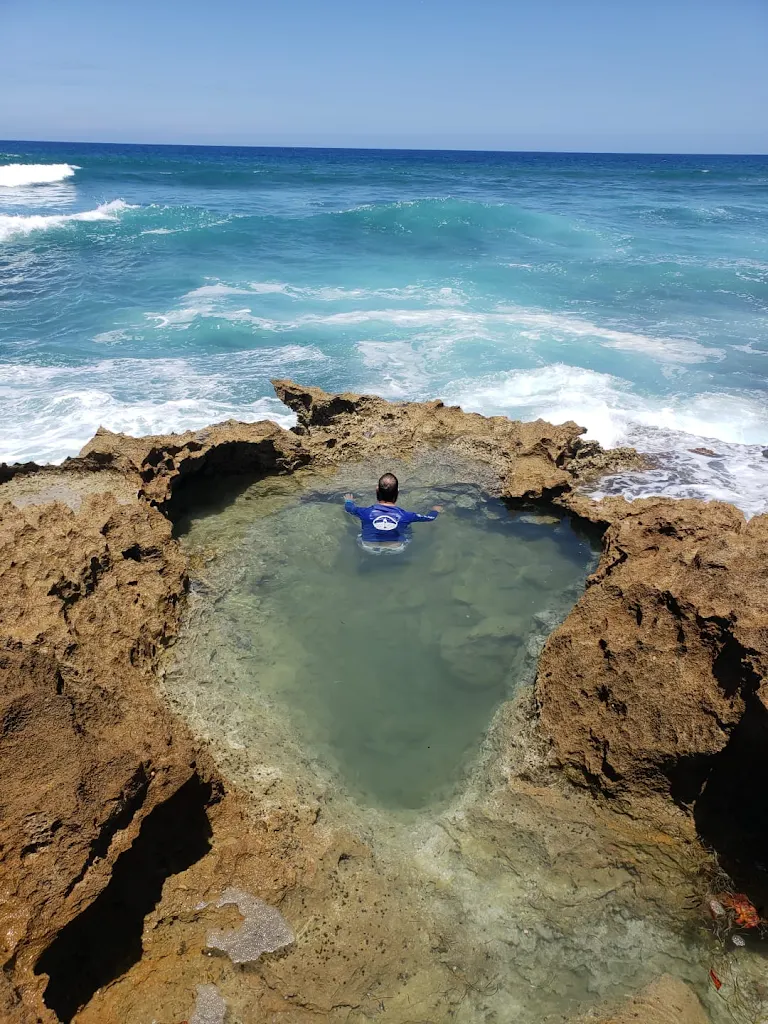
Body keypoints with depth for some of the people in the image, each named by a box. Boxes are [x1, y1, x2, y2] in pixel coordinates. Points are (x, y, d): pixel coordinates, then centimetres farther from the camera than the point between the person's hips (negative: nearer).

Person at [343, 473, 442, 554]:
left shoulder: (367, 512, -26)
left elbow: (349, 507, -2)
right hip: (397, 550, 0)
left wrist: (348, 500, 22)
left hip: (369, 549, 0)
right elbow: (429, 518, -7)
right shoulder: (404, 515, -25)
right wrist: (435, 511, 16)